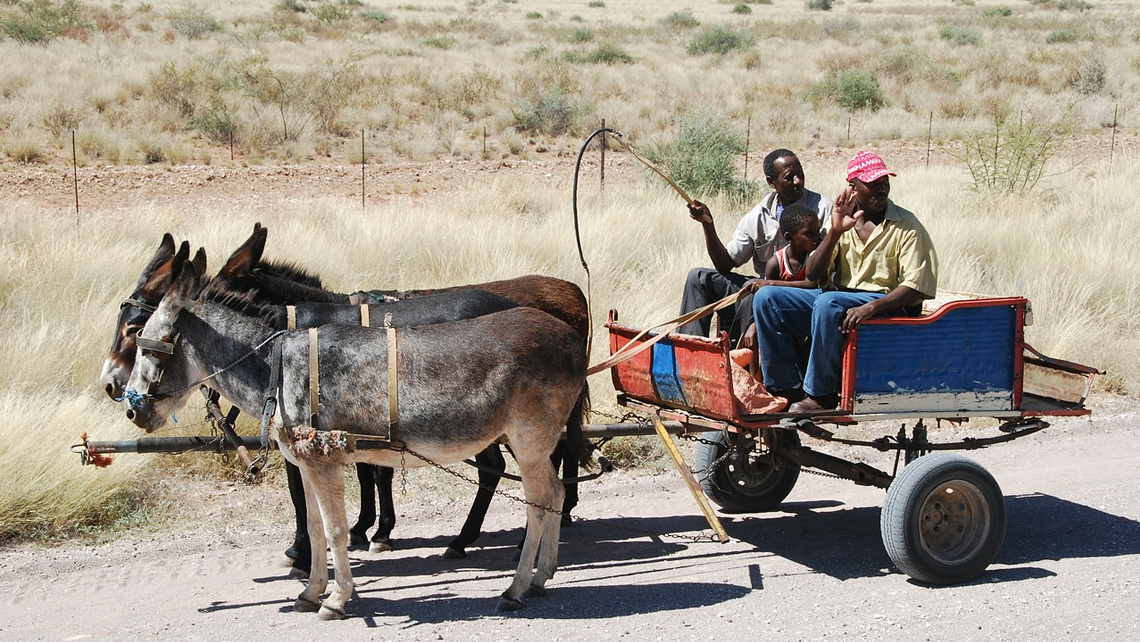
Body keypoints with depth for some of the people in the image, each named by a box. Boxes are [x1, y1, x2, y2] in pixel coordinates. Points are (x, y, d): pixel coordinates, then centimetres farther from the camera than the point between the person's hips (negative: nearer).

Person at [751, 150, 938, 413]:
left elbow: (915, 286, -13)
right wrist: (835, 232, -12)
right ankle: (790, 389, -11)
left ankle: (820, 394, -23)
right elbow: (813, 273, 3)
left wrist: (871, 307, -29)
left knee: (828, 302, -36)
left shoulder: (906, 224, -3)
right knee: (766, 298, -10)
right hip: (839, 299, 6)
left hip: (887, 305, -6)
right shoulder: (842, 220, 11)